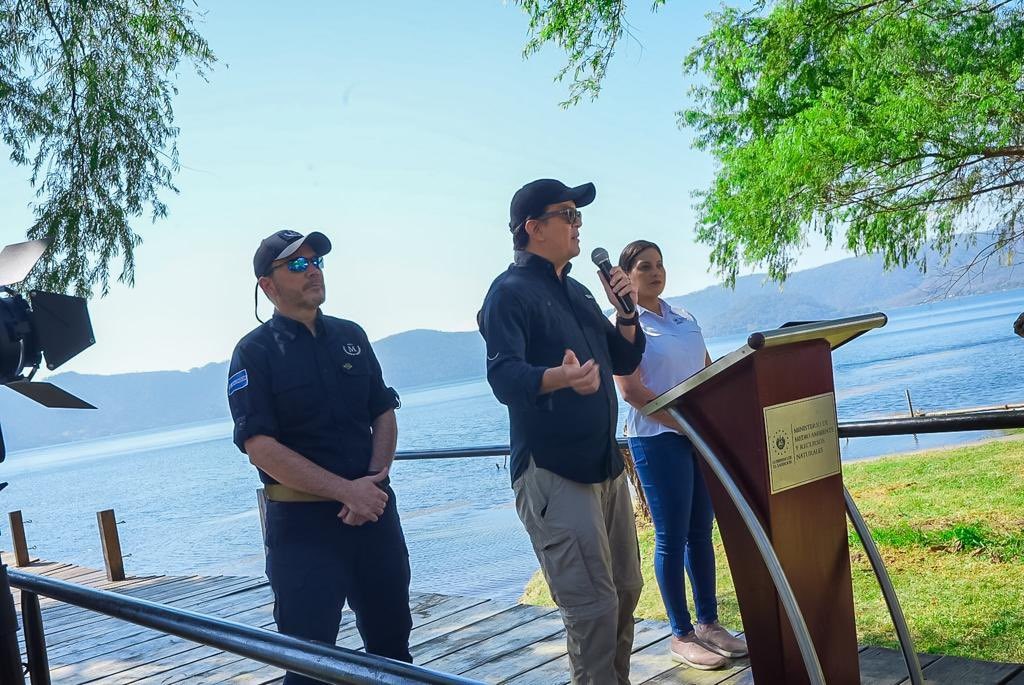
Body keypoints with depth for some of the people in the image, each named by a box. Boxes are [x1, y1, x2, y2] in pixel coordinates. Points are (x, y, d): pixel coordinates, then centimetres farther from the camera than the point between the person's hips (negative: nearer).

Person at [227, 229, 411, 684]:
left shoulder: (350, 336, 10)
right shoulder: (254, 353, -6)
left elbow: (384, 413, 13)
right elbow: (260, 447, -14)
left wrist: (375, 478, -6)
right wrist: (346, 490, -18)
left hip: (373, 509, 5)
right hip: (303, 522, -5)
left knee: (392, 642, 16)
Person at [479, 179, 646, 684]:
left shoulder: (576, 292, 15)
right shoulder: (510, 292, -10)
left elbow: (624, 362, 18)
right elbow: (503, 376, -25)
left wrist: (625, 312, 1)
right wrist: (559, 377, -44)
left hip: (605, 464, 9)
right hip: (552, 471, -9)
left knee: (626, 592, 17)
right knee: (593, 606, -11)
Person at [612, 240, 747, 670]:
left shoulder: (685, 319, 14)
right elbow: (632, 391, -14)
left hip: (701, 436, 6)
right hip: (657, 439, -6)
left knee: (701, 531, 11)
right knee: (672, 537, -1)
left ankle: (708, 622, 21)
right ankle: (681, 635, 9)